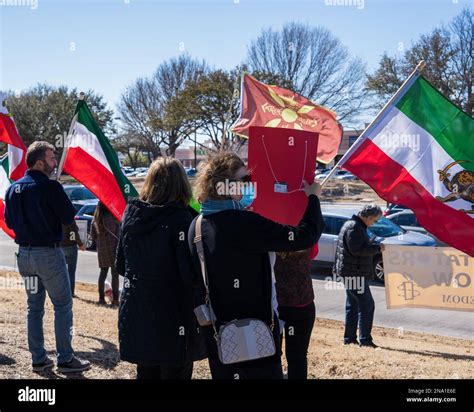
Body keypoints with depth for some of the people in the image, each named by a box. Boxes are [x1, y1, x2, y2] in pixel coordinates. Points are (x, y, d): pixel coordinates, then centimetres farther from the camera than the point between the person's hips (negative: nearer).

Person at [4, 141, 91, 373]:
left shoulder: (13, 189, 4)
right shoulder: (50, 187, -17)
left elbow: (9, 221, 12)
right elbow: (68, 218, -14)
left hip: (24, 254, 7)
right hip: (49, 253, -7)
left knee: (34, 306, 15)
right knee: (63, 305, 3)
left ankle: (38, 358, 20)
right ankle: (65, 359, 6)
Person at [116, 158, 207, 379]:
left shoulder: (131, 214, 0)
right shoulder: (180, 219, -18)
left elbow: (120, 266, 8)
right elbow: (191, 275, -19)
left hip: (135, 314, 5)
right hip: (173, 318, -5)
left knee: (146, 372, 20)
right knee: (174, 372, 8)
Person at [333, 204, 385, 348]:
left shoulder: (354, 225, 17)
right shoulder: (354, 227, -16)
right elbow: (356, 249, -24)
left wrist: (374, 246, 10)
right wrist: (377, 248, -17)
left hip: (351, 273, 11)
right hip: (354, 273, -11)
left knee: (353, 305, 14)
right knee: (367, 305, -8)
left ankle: (349, 338, 19)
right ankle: (365, 339, -5)